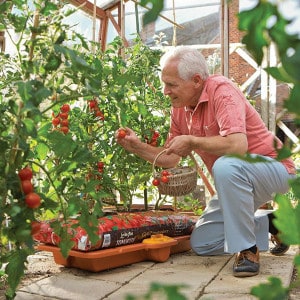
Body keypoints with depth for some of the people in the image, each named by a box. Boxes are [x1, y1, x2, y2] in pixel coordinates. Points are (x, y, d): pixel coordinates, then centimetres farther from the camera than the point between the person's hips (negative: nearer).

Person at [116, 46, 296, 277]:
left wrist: (191, 141, -26)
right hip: (237, 182, 9)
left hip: (272, 166, -8)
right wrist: (137, 147, -7)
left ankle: (247, 250, -22)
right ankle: (269, 225, 22)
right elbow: (170, 159, 8)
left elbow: (238, 145, -38)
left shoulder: (221, 90, -23)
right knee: (201, 243, 8)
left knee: (225, 166, -40)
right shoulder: (179, 108, 1)